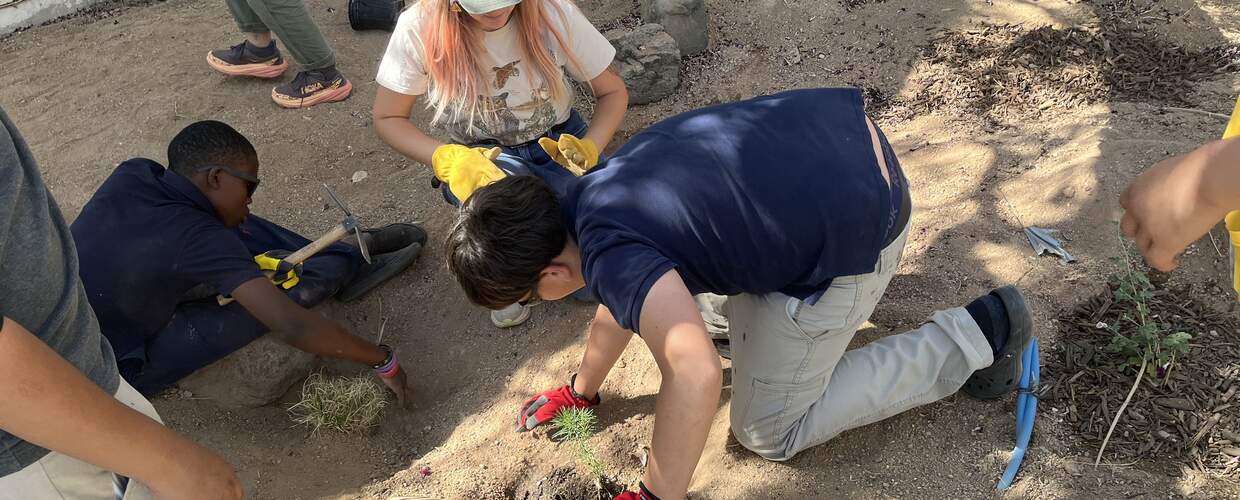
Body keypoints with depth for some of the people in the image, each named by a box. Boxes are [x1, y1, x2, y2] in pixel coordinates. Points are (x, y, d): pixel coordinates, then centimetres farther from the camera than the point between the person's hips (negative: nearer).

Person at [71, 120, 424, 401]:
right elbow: (292, 328, -34)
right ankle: (347, 266, 9)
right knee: (281, 291, -18)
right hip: (113, 372, -8)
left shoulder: (133, 173, -10)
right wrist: (383, 361, -24)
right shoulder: (201, 239, -31)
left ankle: (347, 255, 7)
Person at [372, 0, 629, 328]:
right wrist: (449, 159, -29)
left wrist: (588, 148, -28)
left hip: (560, 142, 1)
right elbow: (388, 118, -10)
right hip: (477, 158, 0)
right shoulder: (419, 28, -20)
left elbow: (613, 91, -7)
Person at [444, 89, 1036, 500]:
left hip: (852, 225, -9)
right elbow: (622, 302, 20)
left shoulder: (606, 250, -24)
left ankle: (973, 336, 11)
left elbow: (694, 375, -35)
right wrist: (581, 391, 32)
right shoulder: (589, 192, 6)